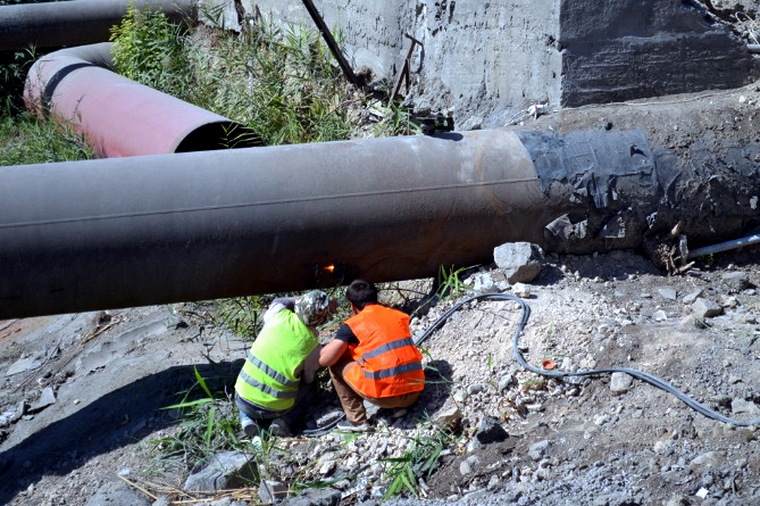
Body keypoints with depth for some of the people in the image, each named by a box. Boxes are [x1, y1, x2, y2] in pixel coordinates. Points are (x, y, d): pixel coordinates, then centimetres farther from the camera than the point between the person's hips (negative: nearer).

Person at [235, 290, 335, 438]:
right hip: (274, 409, -2)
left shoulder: (278, 315, -8)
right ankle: (285, 421, 3)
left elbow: (278, 301, 19)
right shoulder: (313, 346, -12)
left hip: (243, 401, 2)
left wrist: (305, 300, 17)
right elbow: (308, 380, 7)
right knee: (305, 388, 28)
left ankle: (247, 419, 9)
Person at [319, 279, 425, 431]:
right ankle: (400, 406, 21)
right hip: (415, 393, 6)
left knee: (336, 363, 13)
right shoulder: (399, 315, 17)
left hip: (385, 395, -6)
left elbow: (324, 360, 0)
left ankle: (356, 420, 11)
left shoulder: (353, 325, 1)